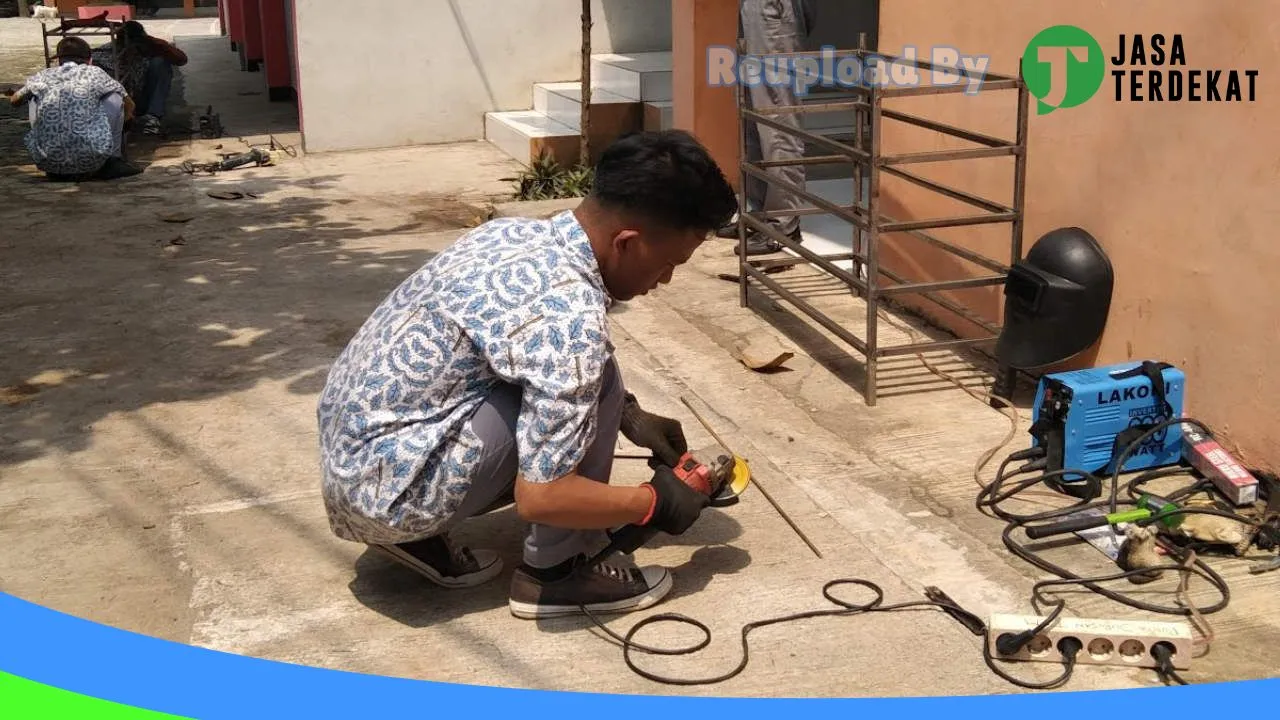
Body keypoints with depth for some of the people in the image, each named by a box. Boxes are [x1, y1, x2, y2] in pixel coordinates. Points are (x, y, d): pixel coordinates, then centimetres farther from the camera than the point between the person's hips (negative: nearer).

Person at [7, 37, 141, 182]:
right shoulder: (94, 73, 8)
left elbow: (13, 101, 30)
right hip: (92, 162, -2)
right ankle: (113, 161, 15)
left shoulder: (43, 76, 12)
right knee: (114, 96, 16)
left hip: (48, 163, 2)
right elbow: (129, 105, 21)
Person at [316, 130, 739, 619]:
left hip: (347, 450, 9)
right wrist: (653, 503, -8)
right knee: (597, 379, -13)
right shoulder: (570, 310, -24)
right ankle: (554, 572, 0)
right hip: (387, 485, -9)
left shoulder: (516, 233, 3)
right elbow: (540, 496, -23)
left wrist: (628, 415, 18)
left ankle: (416, 532, 14)